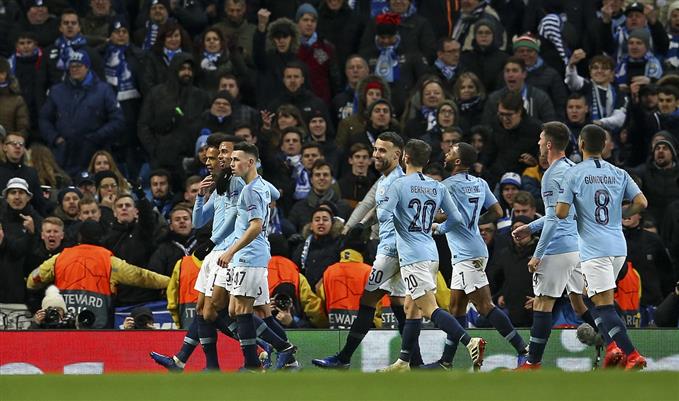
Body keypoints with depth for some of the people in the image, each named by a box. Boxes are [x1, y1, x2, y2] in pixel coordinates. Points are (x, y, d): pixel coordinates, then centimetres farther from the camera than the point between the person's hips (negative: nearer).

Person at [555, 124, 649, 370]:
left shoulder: (573, 174, -5)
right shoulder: (618, 174, 8)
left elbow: (561, 213, -9)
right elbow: (641, 203, 0)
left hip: (594, 248, -6)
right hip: (619, 247, 6)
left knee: (604, 304, -8)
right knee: (595, 297, 22)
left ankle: (631, 354, -20)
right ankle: (612, 345, 10)